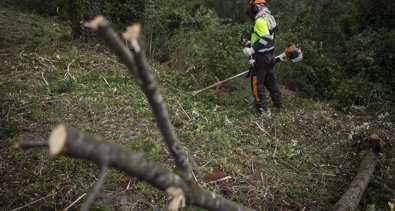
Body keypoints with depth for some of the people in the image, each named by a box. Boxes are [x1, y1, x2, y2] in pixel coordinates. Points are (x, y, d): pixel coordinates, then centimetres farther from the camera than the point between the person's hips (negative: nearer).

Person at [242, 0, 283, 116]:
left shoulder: (260, 20, -21)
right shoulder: (269, 17, 9)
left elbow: (265, 39, -30)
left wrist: (252, 50, -26)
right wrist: (252, 44, 16)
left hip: (261, 57, -9)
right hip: (270, 55, 9)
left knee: (256, 83, 3)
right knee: (270, 80, 23)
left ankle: (263, 109, 8)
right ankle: (278, 102, 35)